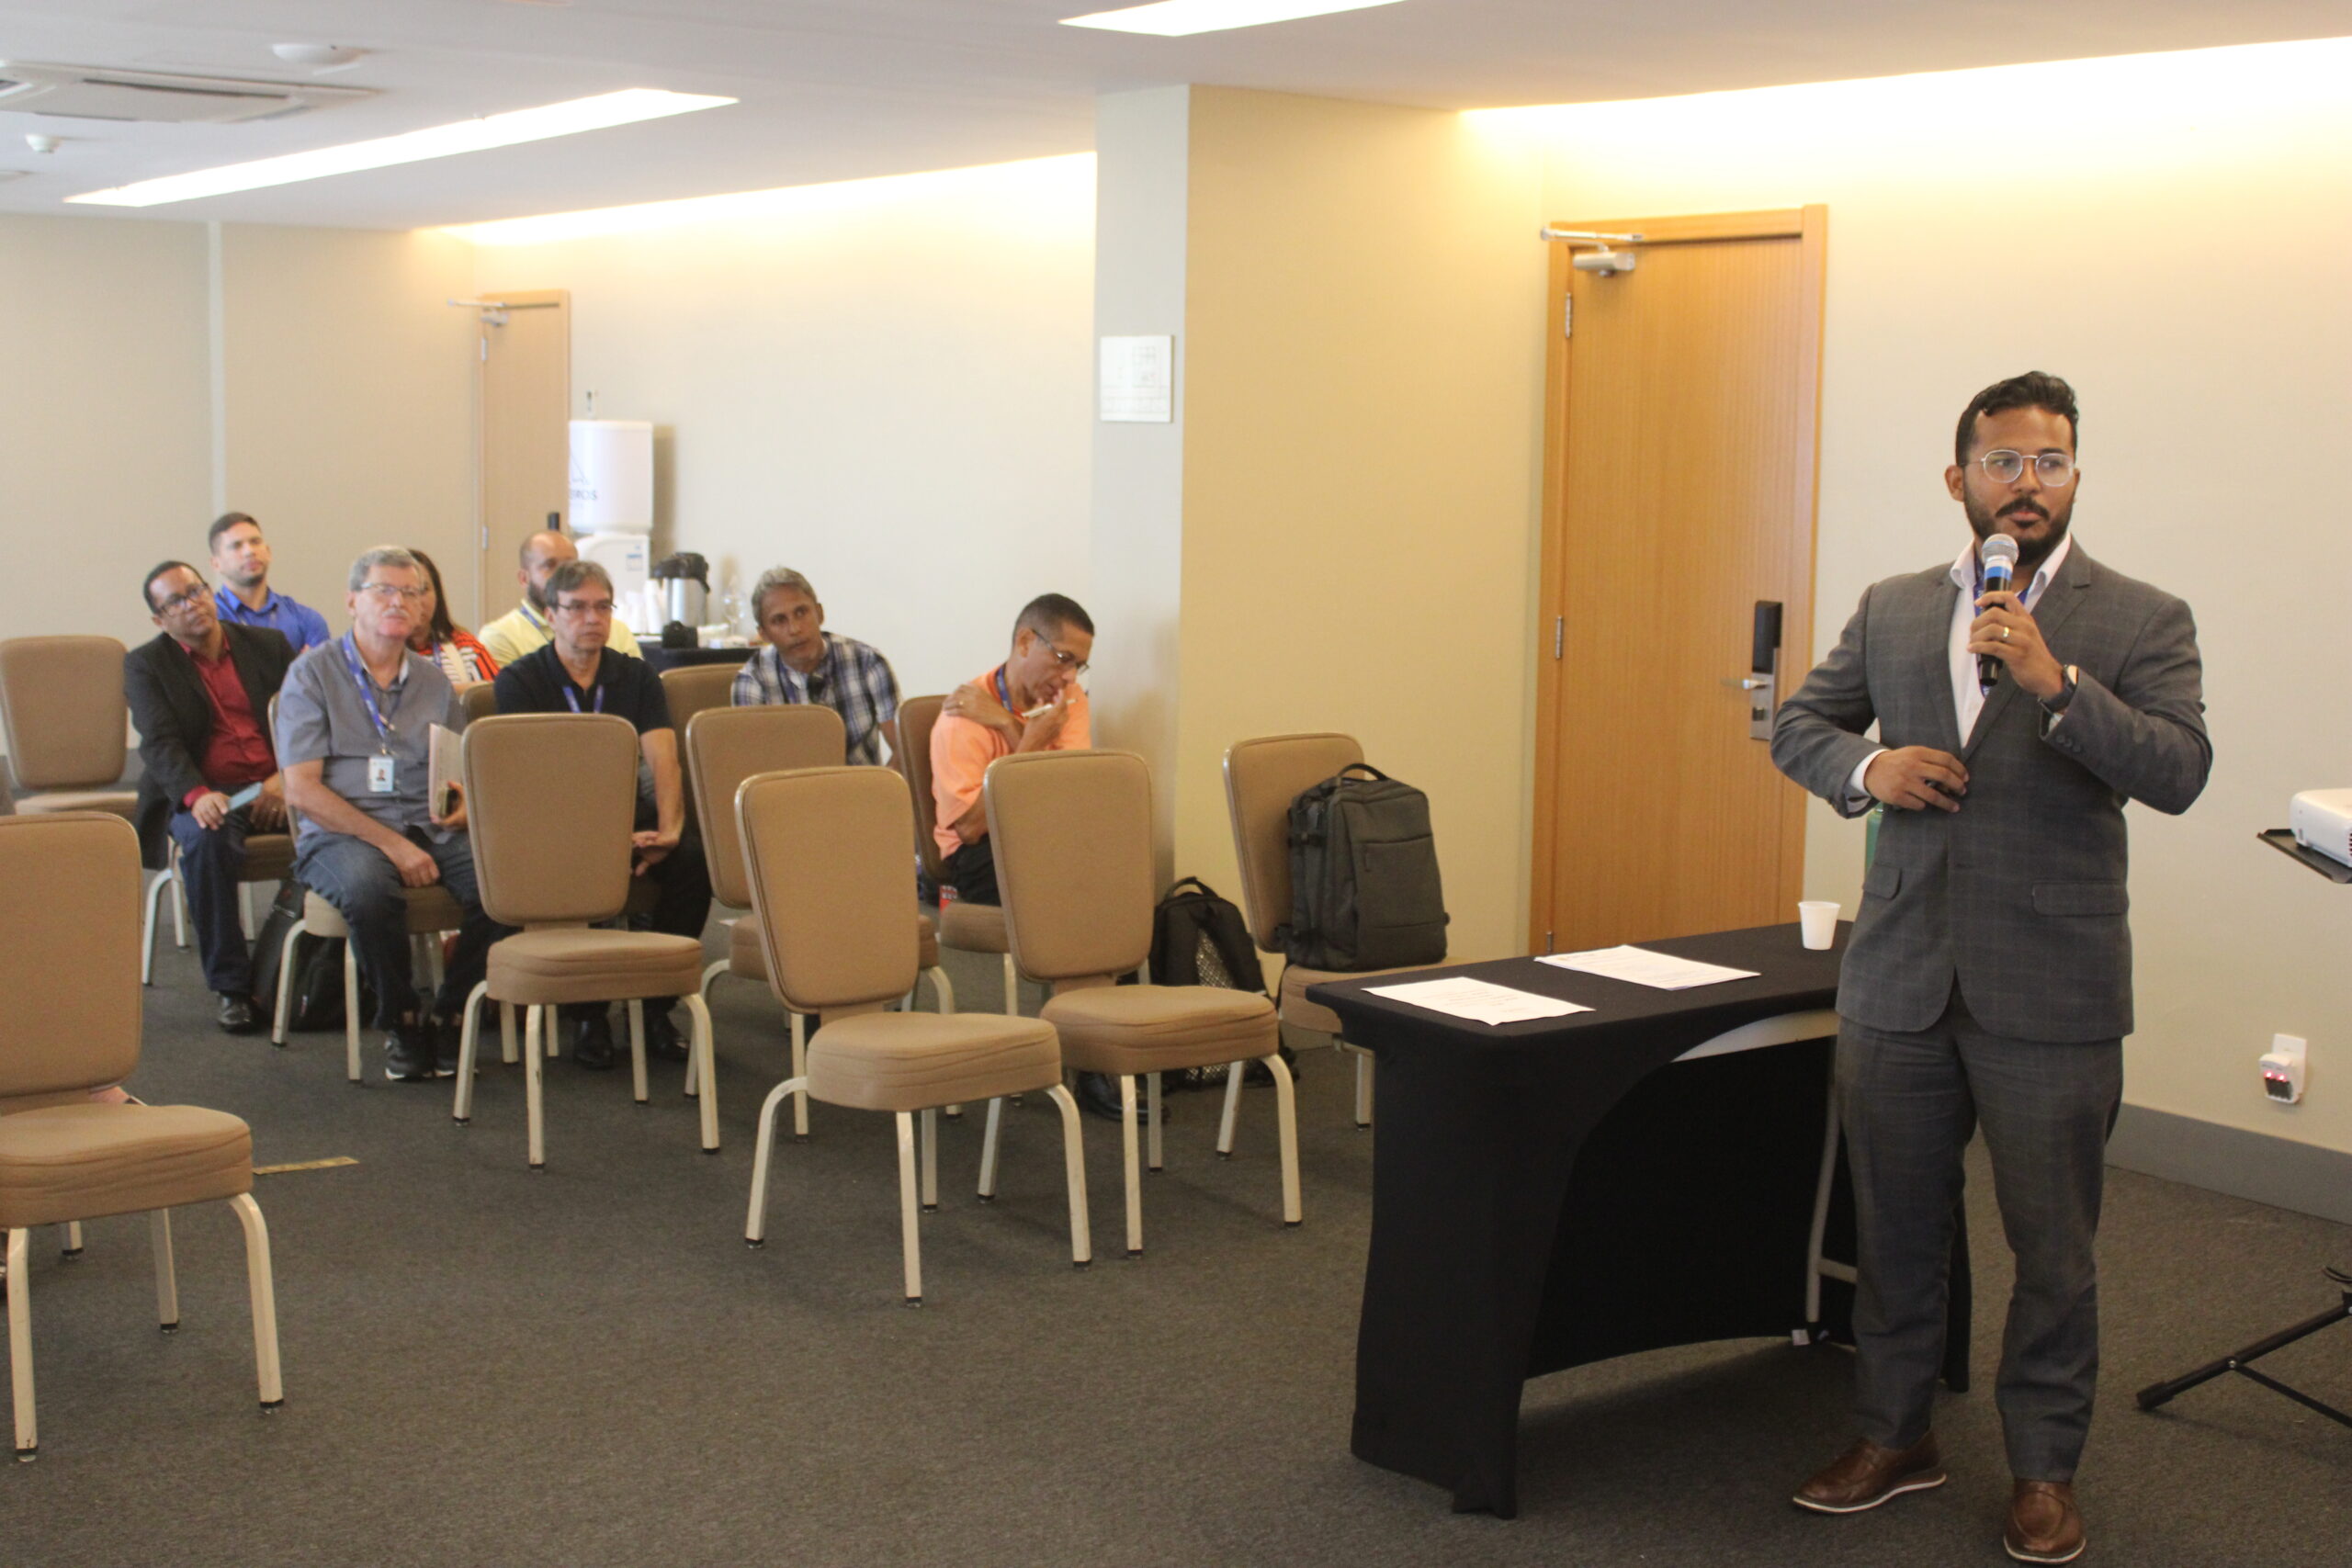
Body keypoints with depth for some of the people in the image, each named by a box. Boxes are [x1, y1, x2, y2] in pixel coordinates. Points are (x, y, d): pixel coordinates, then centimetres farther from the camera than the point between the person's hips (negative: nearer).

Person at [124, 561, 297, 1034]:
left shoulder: (267, 645, 15)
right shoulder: (144, 665, 8)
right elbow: (159, 743, -7)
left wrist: (286, 778, -13)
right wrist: (197, 795, -27)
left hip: (279, 788, 2)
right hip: (204, 794, -2)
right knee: (207, 840, -37)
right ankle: (232, 986, -26)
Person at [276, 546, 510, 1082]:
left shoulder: (434, 682, 18)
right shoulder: (313, 674, 3)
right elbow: (301, 790, -6)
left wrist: (464, 809, -7)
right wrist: (391, 842, -15)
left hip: (431, 830, 4)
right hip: (340, 833, -4)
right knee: (369, 888, -38)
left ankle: (448, 1013, -6)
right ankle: (400, 1020, -13)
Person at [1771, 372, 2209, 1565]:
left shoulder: (2140, 622, -3)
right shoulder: (1892, 611, 9)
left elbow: (2178, 772, -14)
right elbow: (1798, 723, 15)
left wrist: (2054, 681, -26)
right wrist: (1865, 765, -7)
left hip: (2050, 997, -3)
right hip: (1899, 981, 3)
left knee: (2053, 1250, 7)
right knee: (1896, 1227, 15)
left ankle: (2044, 1468, 24)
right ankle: (1894, 1435, 32)